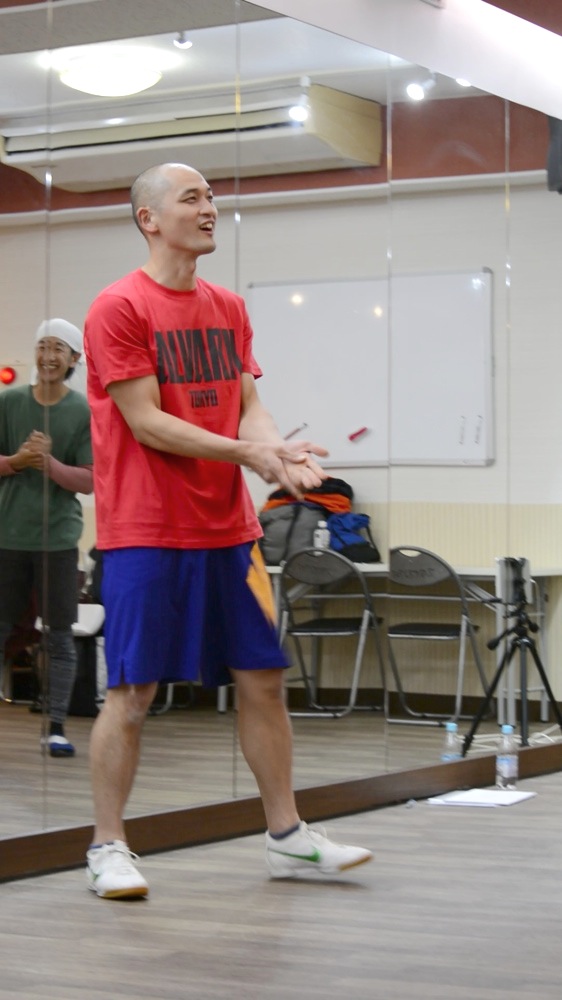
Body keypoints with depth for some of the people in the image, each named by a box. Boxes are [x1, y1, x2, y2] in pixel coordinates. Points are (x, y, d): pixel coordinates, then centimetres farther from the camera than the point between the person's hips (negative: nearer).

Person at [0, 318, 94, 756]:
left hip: (58, 537, -1)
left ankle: (56, 727, 8)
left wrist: (49, 463, -20)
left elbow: (89, 480, -5)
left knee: (61, 636, 2)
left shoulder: (86, 411, -2)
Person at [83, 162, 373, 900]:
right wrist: (246, 453, -20)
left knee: (262, 679, 9)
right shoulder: (120, 308, -8)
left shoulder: (228, 308, 13)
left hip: (228, 529, 7)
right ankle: (108, 848, 8)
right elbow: (146, 422, -14)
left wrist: (282, 450, -11)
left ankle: (286, 837, 19)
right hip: (145, 534, -7)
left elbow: (247, 406, 11)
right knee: (133, 692, -3)